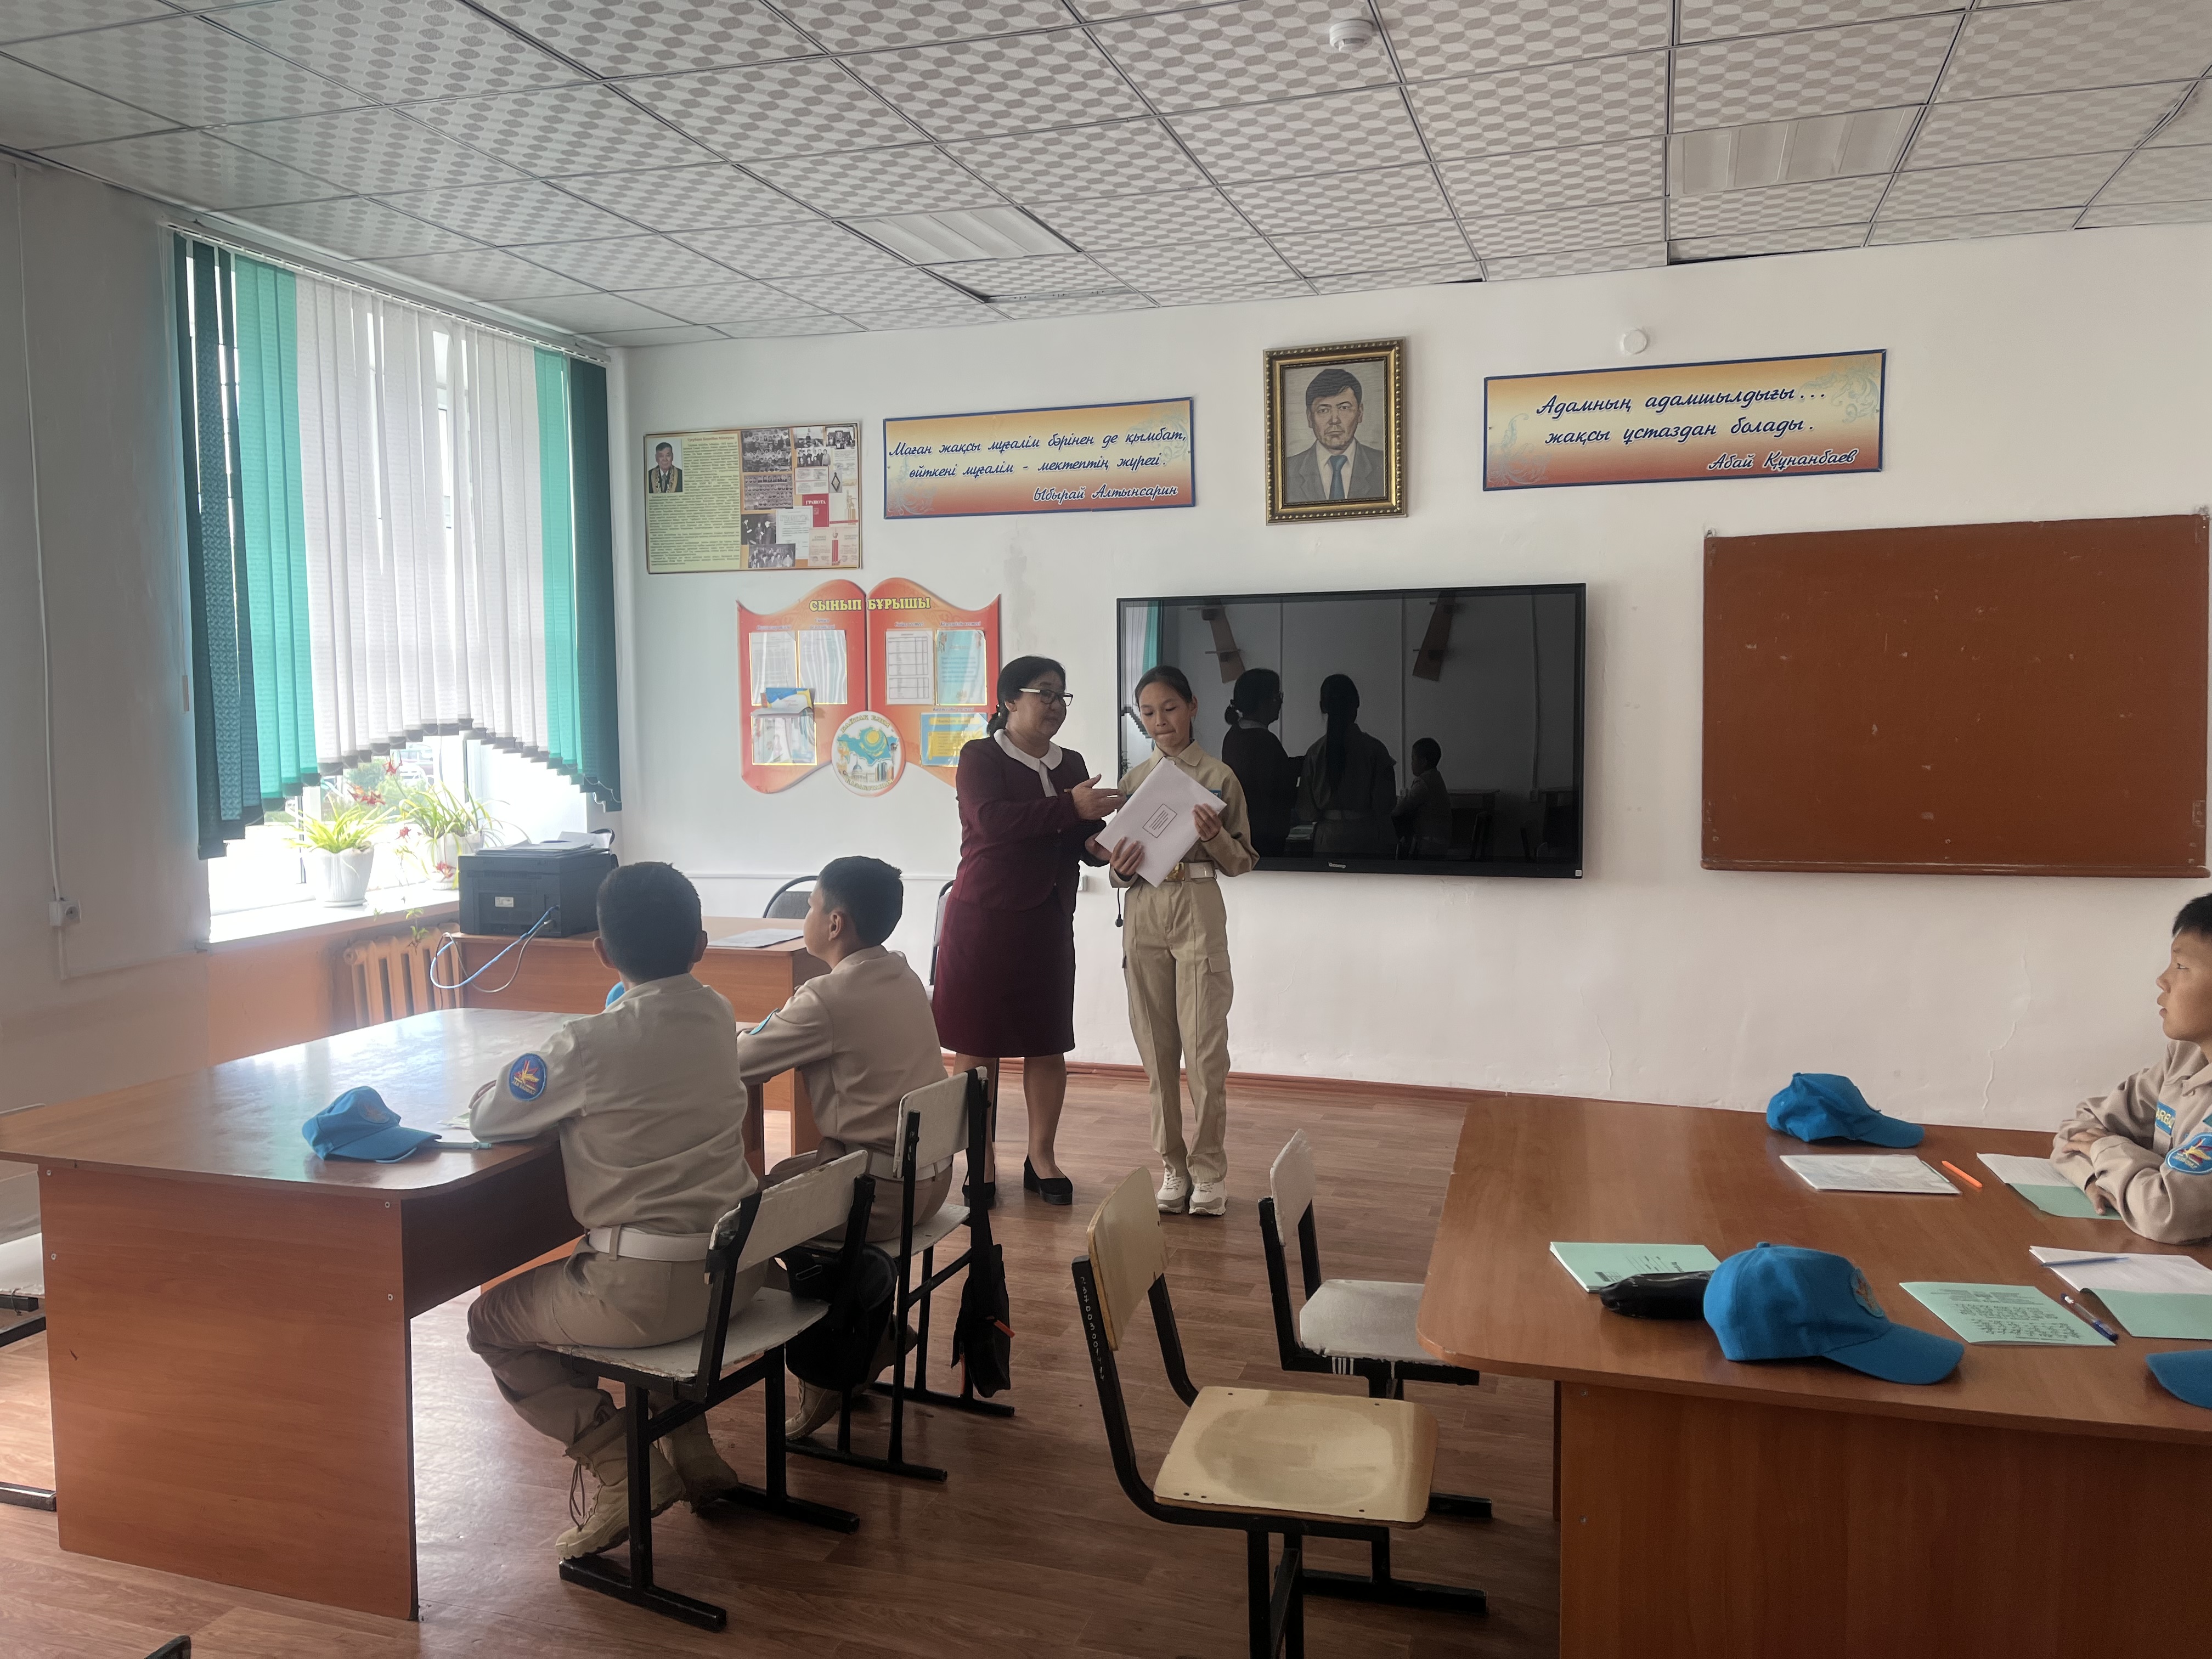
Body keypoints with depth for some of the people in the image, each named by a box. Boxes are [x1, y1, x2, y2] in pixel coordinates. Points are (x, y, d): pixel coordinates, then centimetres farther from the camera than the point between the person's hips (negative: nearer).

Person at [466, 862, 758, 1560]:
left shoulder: (590, 1044, -18)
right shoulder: (716, 1015, 2)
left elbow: (485, 1117, -6)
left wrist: (531, 1073, 12)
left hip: (653, 1291, -7)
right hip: (737, 1267, 7)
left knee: (493, 1322, 18)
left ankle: (625, 1469, 6)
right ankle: (691, 1449, 30)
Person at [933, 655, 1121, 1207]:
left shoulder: (1070, 764, 11)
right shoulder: (980, 757, -4)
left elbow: (1084, 842, 12)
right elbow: (992, 818, -22)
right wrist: (1070, 807, -27)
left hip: (1048, 921, 5)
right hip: (983, 918, -5)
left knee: (1048, 1043, 6)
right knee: (977, 1044, 1)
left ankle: (1041, 1156, 18)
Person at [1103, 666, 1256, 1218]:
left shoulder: (1218, 776, 0)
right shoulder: (1133, 779, 10)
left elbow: (1242, 862, 2)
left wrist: (1215, 837, -17)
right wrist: (1120, 867, -7)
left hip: (1198, 910, -3)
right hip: (1144, 913, 4)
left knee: (1204, 1048, -3)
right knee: (1157, 1049, 7)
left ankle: (1209, 1170, 9)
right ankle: (1173, 1166, 18)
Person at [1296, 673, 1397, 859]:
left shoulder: (1315, 751, -2)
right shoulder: (1374, 749, -8)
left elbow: (1307, 811, 1)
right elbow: (1385, 802, -7)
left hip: (1327, 842, 2)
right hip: (1367, 841, -2)